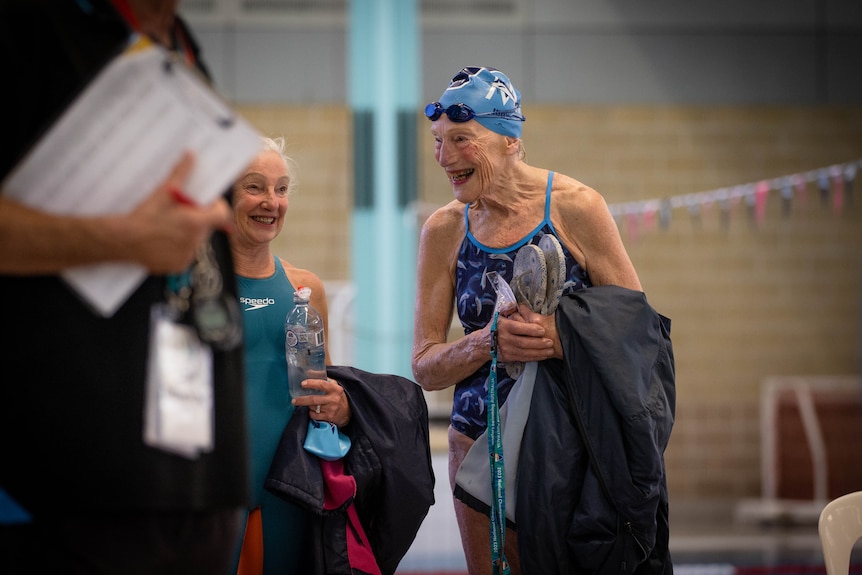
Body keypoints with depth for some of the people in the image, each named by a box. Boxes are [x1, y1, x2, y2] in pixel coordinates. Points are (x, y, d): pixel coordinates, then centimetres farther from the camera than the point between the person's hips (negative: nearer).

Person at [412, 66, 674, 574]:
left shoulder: (575, 208, -6)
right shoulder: (444, 231, 4)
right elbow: (425, 367, 4)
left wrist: (561, 338, -23)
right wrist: (489, 342, -16)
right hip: (480, 440, 3)